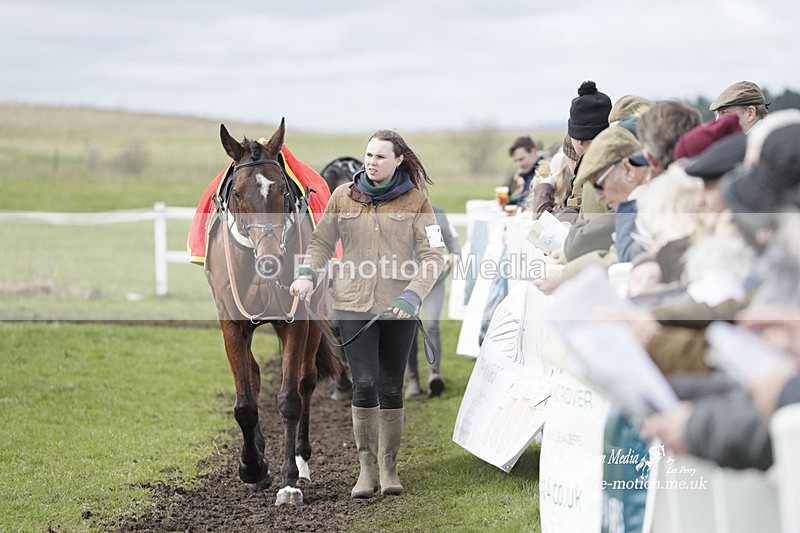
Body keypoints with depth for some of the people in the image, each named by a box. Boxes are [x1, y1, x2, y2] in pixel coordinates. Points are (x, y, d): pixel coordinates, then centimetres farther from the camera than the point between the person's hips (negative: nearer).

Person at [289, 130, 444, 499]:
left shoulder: (415, 200, 0)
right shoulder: (344, 197, 4)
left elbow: (433, 255, -2)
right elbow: (321, 243, 14)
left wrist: (412, 295, -15)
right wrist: (307, 275, -5)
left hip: (398, 307, 0)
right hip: (354, 305, 0)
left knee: (391, 387, 6)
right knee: (364, 384, -10)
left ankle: (389, 467, 18)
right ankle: (366, 467, 0)